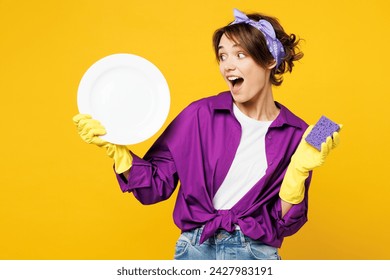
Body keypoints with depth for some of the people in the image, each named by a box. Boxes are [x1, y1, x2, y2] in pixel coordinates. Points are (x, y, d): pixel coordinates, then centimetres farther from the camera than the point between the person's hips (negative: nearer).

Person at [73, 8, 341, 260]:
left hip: (255, 255, 0)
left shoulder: (297, 134, -6)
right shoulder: (200, 115, -6)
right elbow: (156, 186, -4)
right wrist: (115, 147, -15)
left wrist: (300, 170, -17)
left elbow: (284, 225, -4)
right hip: (195, 249, 1)